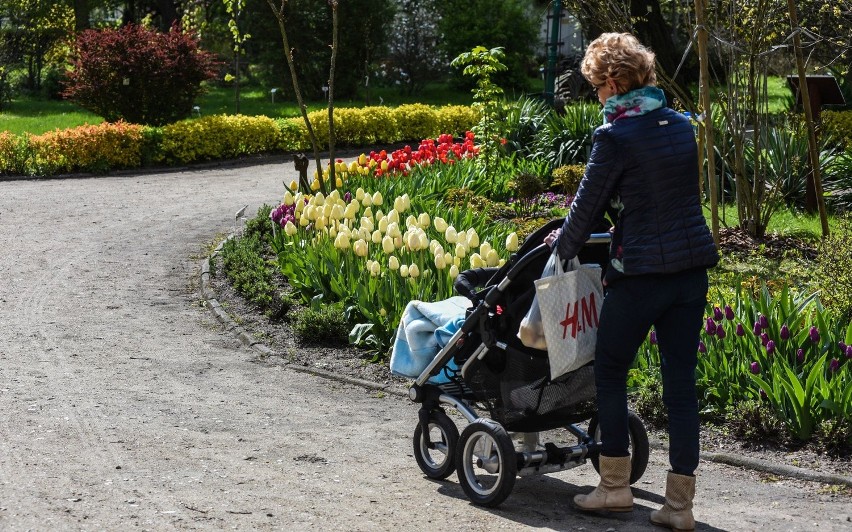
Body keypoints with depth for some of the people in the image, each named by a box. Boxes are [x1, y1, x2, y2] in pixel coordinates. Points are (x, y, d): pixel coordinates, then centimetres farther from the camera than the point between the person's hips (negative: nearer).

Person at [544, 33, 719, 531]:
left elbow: (590, 203, -5)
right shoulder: (681, 125, 8)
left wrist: (564, 243, 15)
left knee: (610, 371, 12)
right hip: (693, 266, 6)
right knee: (681, 382, 8)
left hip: (642, 271, -6)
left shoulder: (616, 134, -12)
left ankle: (615, 485, 19)